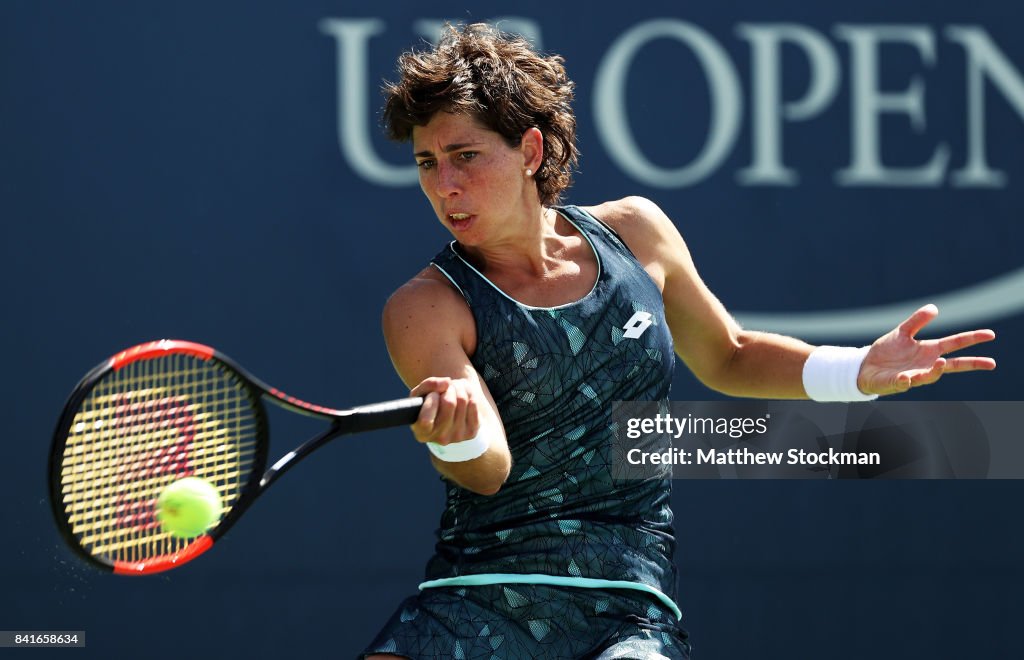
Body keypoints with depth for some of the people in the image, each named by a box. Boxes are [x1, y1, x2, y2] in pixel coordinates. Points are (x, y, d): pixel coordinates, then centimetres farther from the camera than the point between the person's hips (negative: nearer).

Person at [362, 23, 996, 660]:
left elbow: (726, 357, 23)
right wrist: (453, 437, -40)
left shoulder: (633, 232, 7)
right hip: (475, 606, -2)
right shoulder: (425, 308, -4)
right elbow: (488, 471, -17)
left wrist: (860, 371, 9)